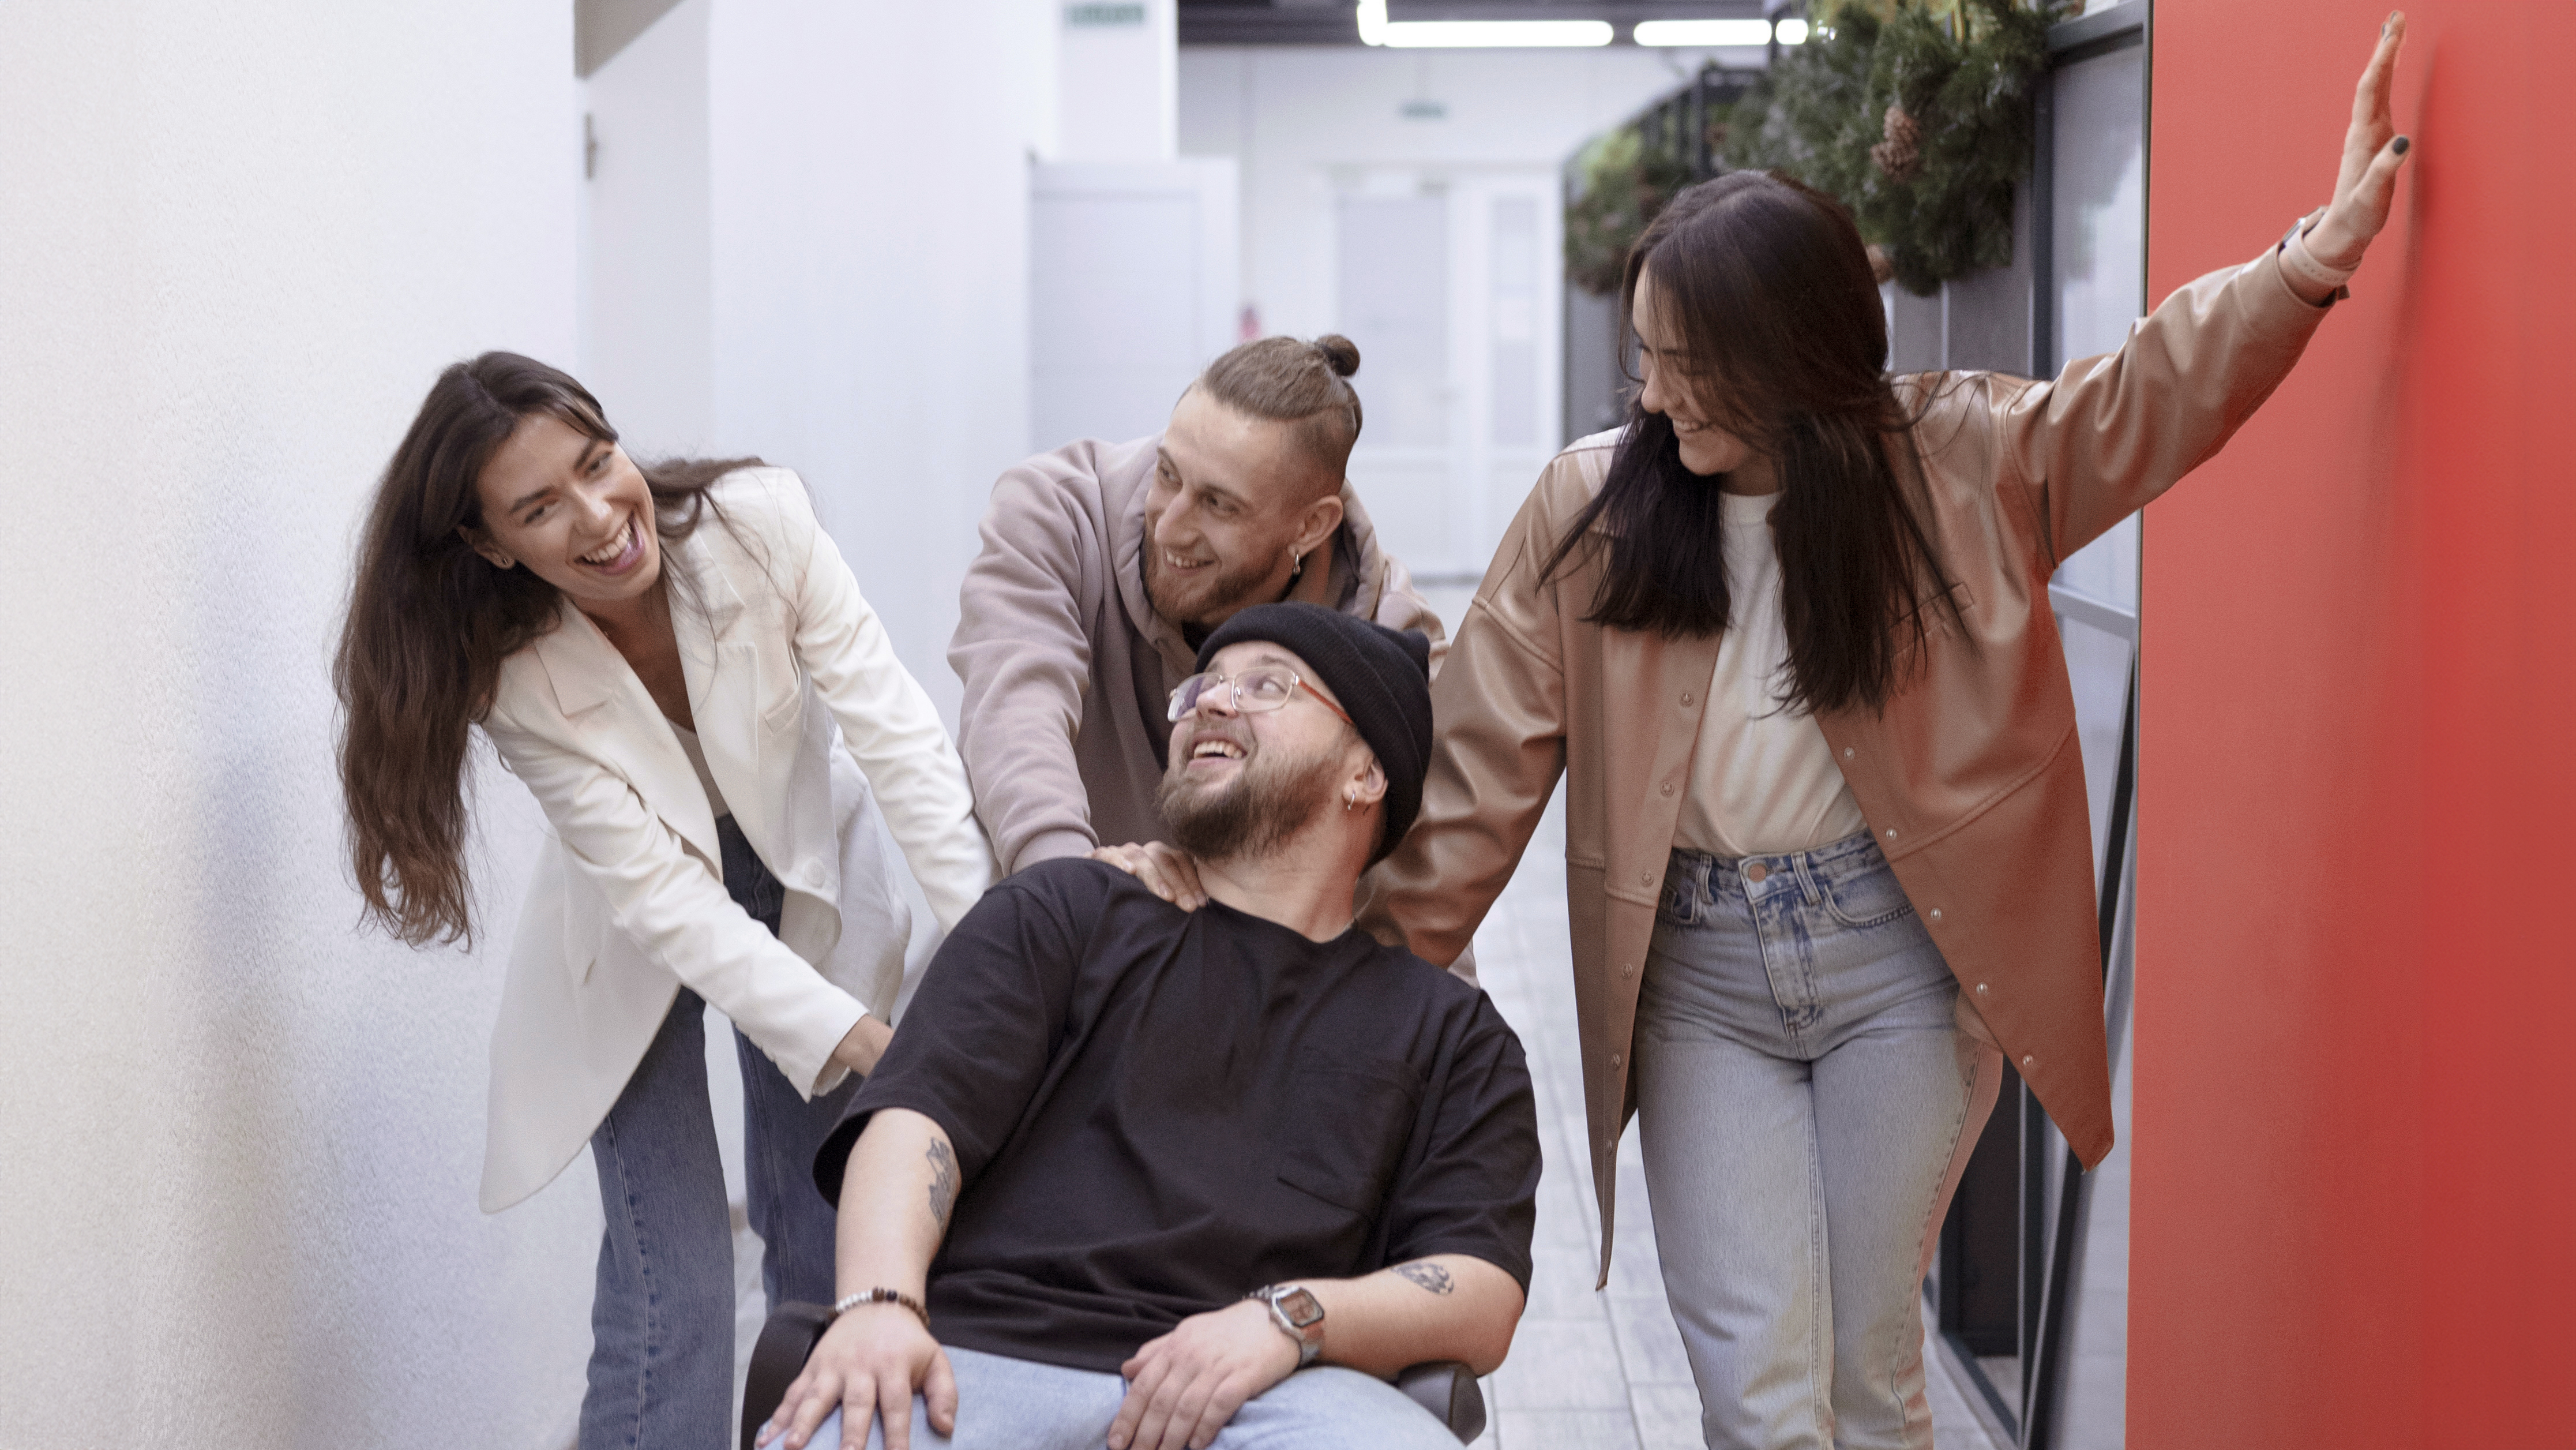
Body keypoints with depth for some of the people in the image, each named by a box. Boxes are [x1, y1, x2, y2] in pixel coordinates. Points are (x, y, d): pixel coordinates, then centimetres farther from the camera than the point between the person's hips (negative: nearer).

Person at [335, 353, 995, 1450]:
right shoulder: (510, 680, -26)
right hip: (643, 930, -2)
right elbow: (662, 897, -29)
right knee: (671, 1292, -11)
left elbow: (895, 731, -26)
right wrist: (866, 1042, -37)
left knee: (825, 1251, 2)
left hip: (806, 882, 2)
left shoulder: (757, 522, -25)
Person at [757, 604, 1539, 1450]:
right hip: (986, 1354, 0)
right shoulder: (1066, 913, 22)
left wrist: (1287, 1320, -12)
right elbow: (918, 1114, 6)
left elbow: (1483, 1298, 9)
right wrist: (880, 1302, -16)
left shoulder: (1448, 1031, 22)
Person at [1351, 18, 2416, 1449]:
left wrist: (2313, 260, -15)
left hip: (1894, 962, 0)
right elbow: (1483, 766, 1)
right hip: (1697, 978, 0)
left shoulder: (1956, 465, 0)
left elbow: (2157, 392, -1)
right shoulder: (1588, 507, 0)